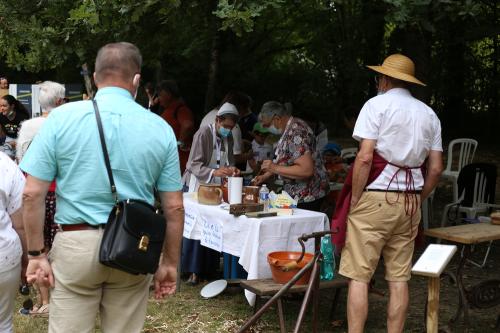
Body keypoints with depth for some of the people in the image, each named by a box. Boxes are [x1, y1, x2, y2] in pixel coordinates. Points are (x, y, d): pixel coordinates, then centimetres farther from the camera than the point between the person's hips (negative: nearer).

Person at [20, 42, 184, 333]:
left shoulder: (62, 118, -4)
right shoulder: (160, 128, 0)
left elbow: (33, 194, -7)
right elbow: (174, 207, 0)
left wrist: (36, 254, 1)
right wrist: (171, 263, 9)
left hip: (76, 244, -1)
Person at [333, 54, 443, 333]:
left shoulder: (377, 105, -4)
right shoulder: (429, 114, 12)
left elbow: (365, 157, -14)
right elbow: (436, 169, 9)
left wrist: (354, 200, -8)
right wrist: (416, 200, 17)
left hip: (375, 198, -5)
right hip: (410, 201, 6)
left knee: (359, 276, -1)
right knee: (399, 278, 9)